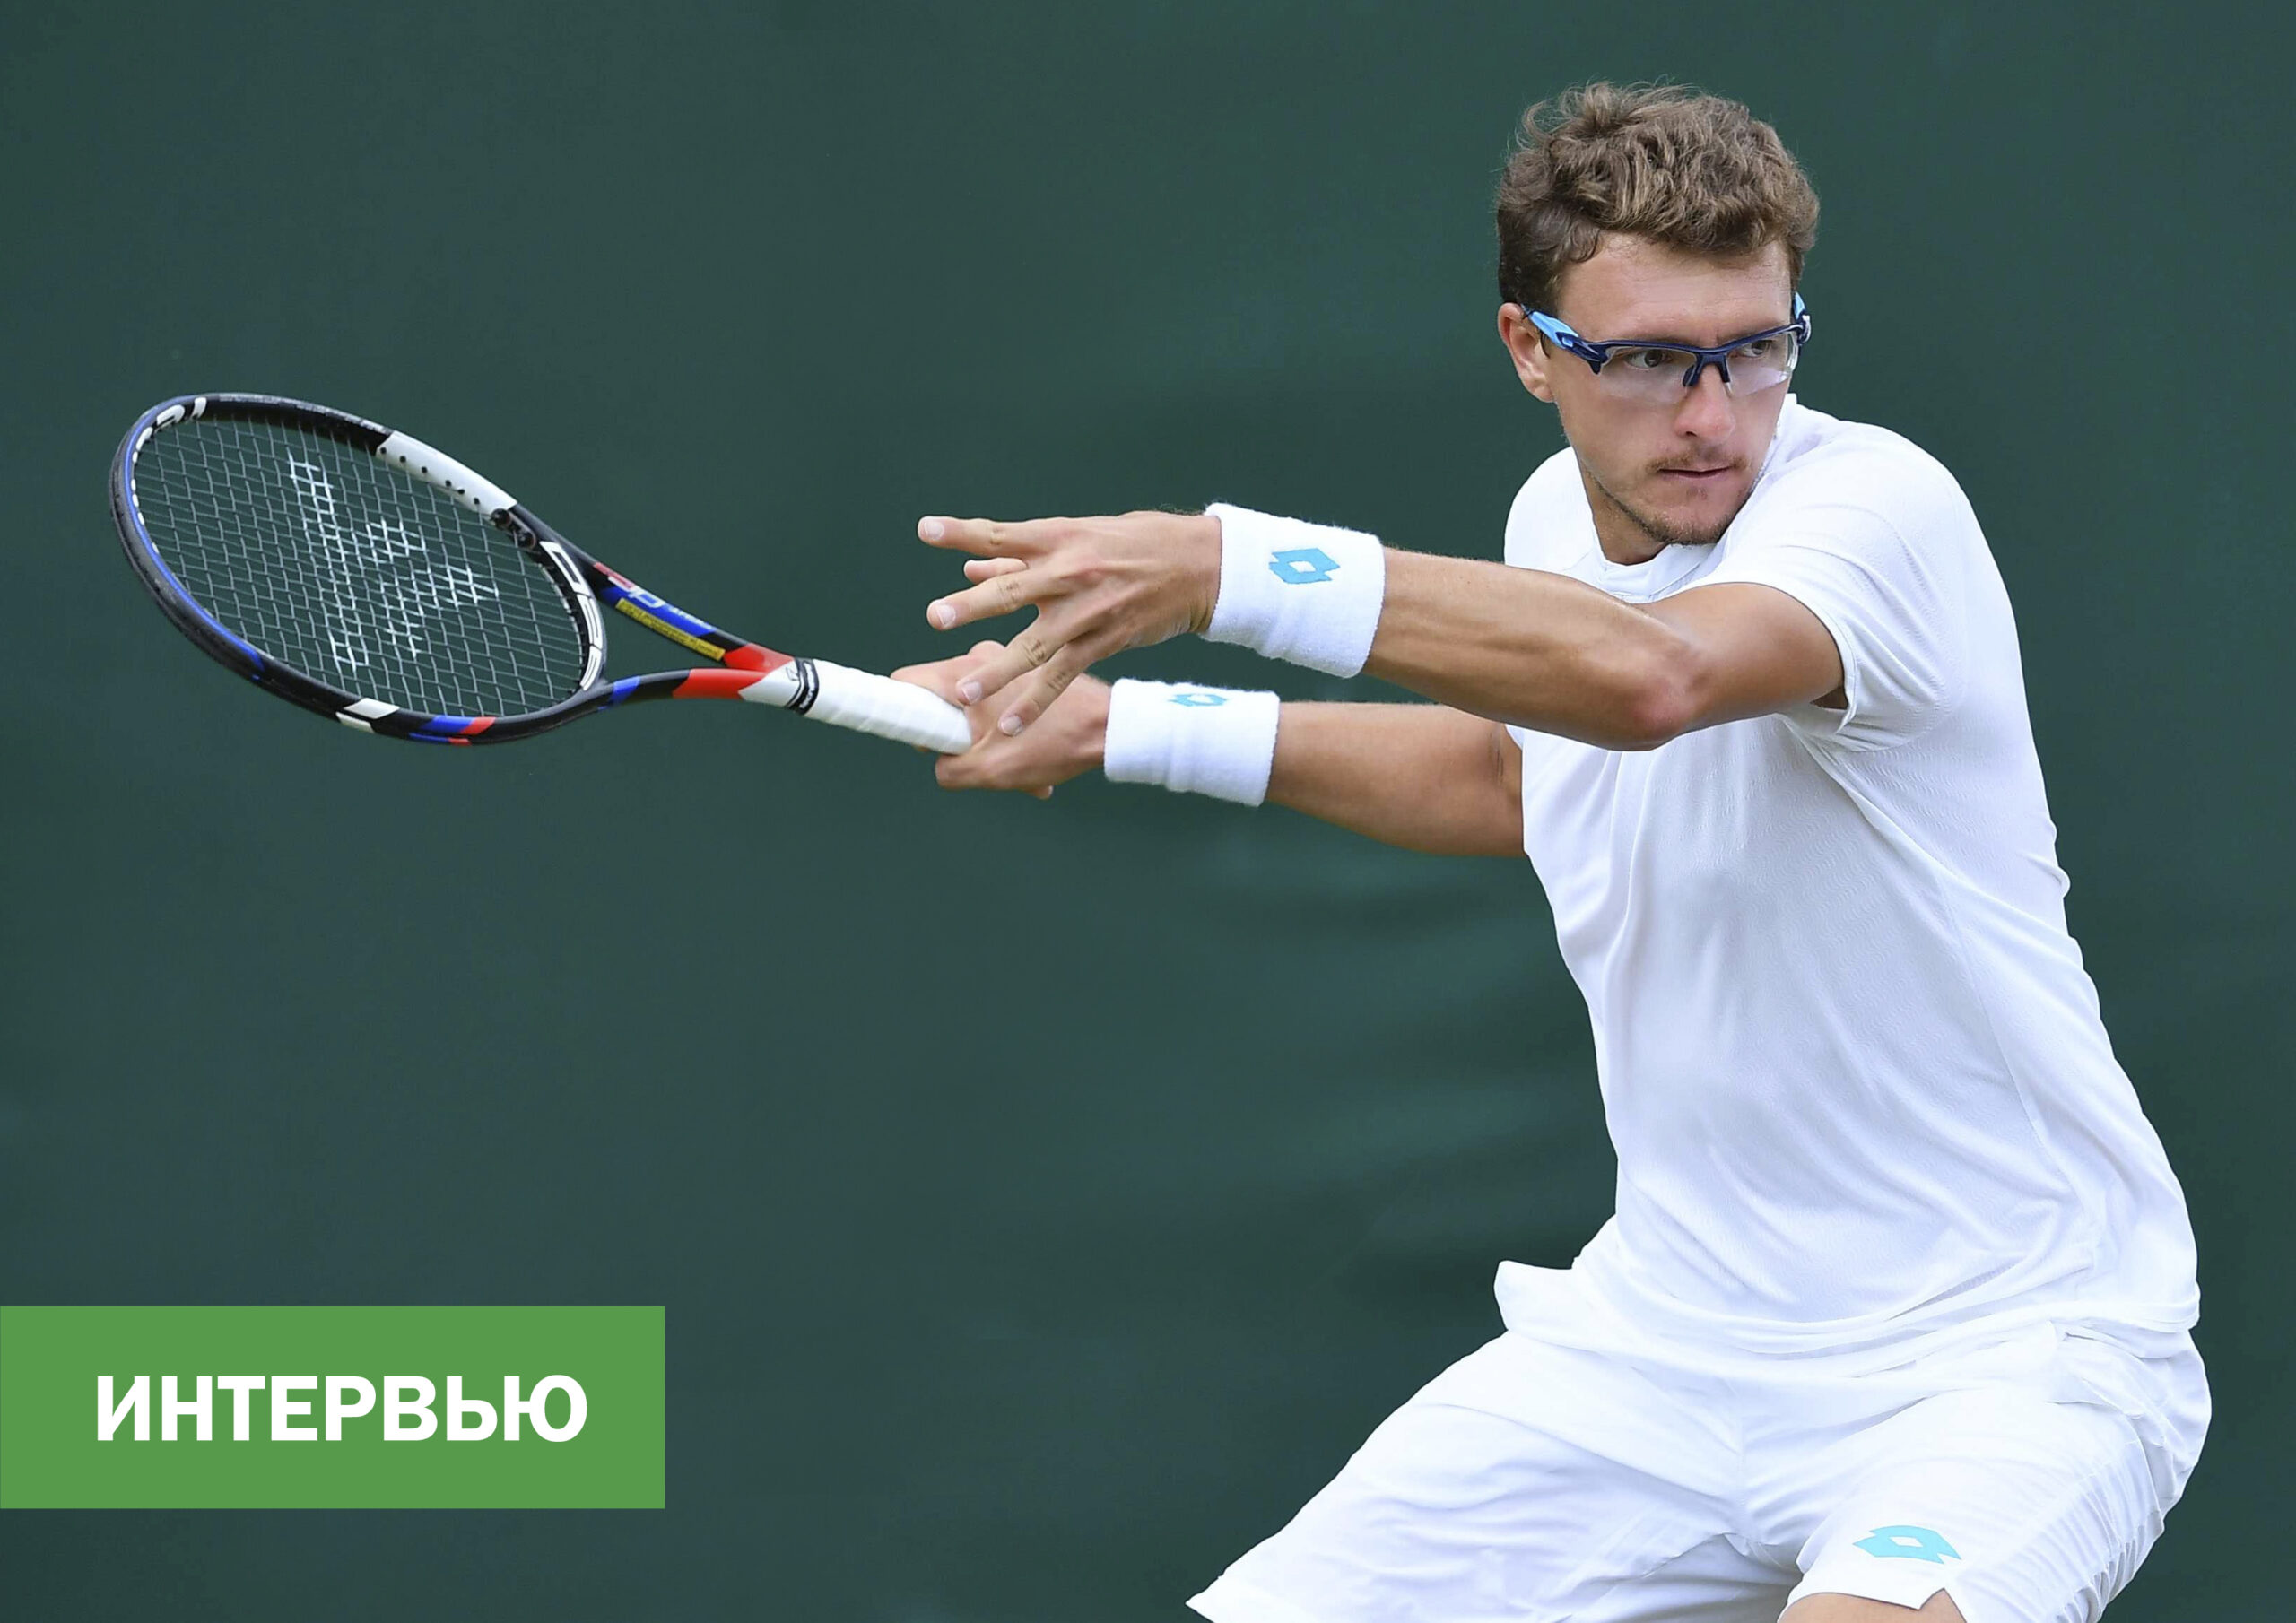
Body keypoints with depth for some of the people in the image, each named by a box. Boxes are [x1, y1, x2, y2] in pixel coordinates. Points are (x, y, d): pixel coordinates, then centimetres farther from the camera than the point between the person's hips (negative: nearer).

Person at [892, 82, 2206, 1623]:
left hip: (2007, 1339, -7)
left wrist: (1234, 568, -42)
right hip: (1668, 1326, 7)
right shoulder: (1557, 518, 6)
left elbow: (1652, 676, -41)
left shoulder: (1874, 503, -19)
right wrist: (1132, 727, 26)